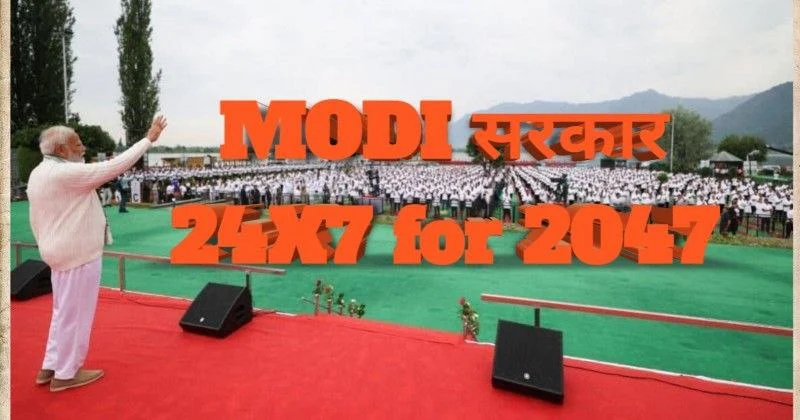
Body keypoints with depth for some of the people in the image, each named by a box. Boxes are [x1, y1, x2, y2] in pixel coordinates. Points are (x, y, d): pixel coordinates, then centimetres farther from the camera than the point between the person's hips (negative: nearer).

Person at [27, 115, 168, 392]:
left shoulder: (38, 173, 10)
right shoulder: (66, 173, -20)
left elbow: (35, 220, 15)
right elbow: (114, 166, -22)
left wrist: (48, 247, 23)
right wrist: (149, 139, -16)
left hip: (62, 252, 10)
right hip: (78, 253, -10)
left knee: (64, 311, 20)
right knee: (75, 312, 2)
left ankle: (50, 368, 29)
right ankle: (66, 373, 15)